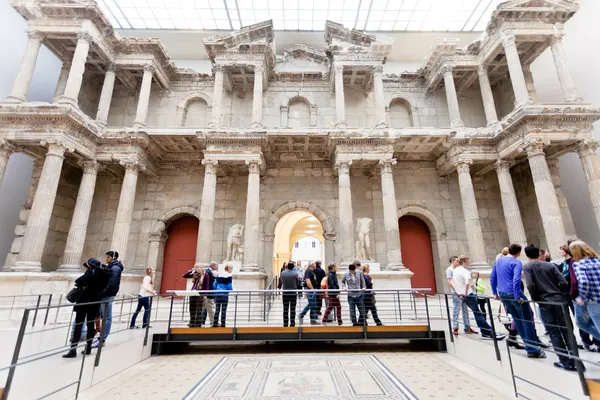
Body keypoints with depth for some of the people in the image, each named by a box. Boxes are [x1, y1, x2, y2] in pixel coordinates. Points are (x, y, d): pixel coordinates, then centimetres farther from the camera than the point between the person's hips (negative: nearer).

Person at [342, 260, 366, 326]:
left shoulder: (359, 272, -2)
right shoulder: (346, 274, -3)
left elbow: (362, 281, 10)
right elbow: (343, 281, 12)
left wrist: (363, 287, -3)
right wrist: (345, 287, -5)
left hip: (359, 294, 1)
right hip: (351, 295, -1)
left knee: (362, 310, 8)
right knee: (352, 311, 2)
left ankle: (360, 323, 28)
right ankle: (355, 323, 17)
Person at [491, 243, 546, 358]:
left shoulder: (498, 260, 11)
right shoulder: (516, 263, -10)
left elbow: (492, 277, 15)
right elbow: (516, 280, -22)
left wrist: (495, 293, 21)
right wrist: (517, 297, -18)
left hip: (502, 294, 7)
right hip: (513, 294, -7)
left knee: (517, 320, 17)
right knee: (527, 320, 3)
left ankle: (528, 344, 26)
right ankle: (532, 350, 8)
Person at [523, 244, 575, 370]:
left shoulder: (527, 267, -5)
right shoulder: (550, 265, 4)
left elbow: (530, 285, -16)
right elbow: (564, 283, -2)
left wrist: (535, 298, 0)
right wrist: (559, 294, 15)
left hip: (545, 302, -3)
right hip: (559, 300, 3)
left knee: (554, 332, 7)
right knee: (567, 330, 10)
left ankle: (565, 362, 11)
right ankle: (575, 360, 13)